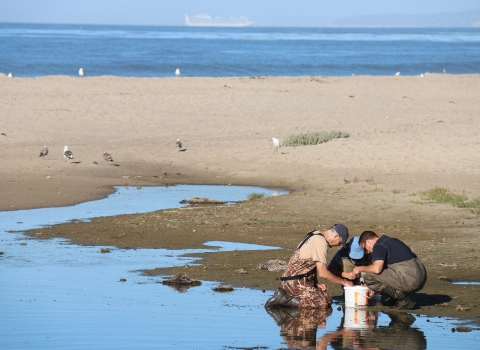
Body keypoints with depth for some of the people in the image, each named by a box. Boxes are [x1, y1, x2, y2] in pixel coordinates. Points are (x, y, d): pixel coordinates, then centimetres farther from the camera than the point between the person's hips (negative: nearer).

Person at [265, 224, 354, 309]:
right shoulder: (321, 242, -16)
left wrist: (316, 284, 10)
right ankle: (283, 299, -14)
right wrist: (344, 282, -5)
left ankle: (285, 295, 4)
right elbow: (322, 273, -18)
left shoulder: (316, 235, 16)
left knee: (328, 300, 3)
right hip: (295, 282, -10)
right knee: (322, 303, -21)